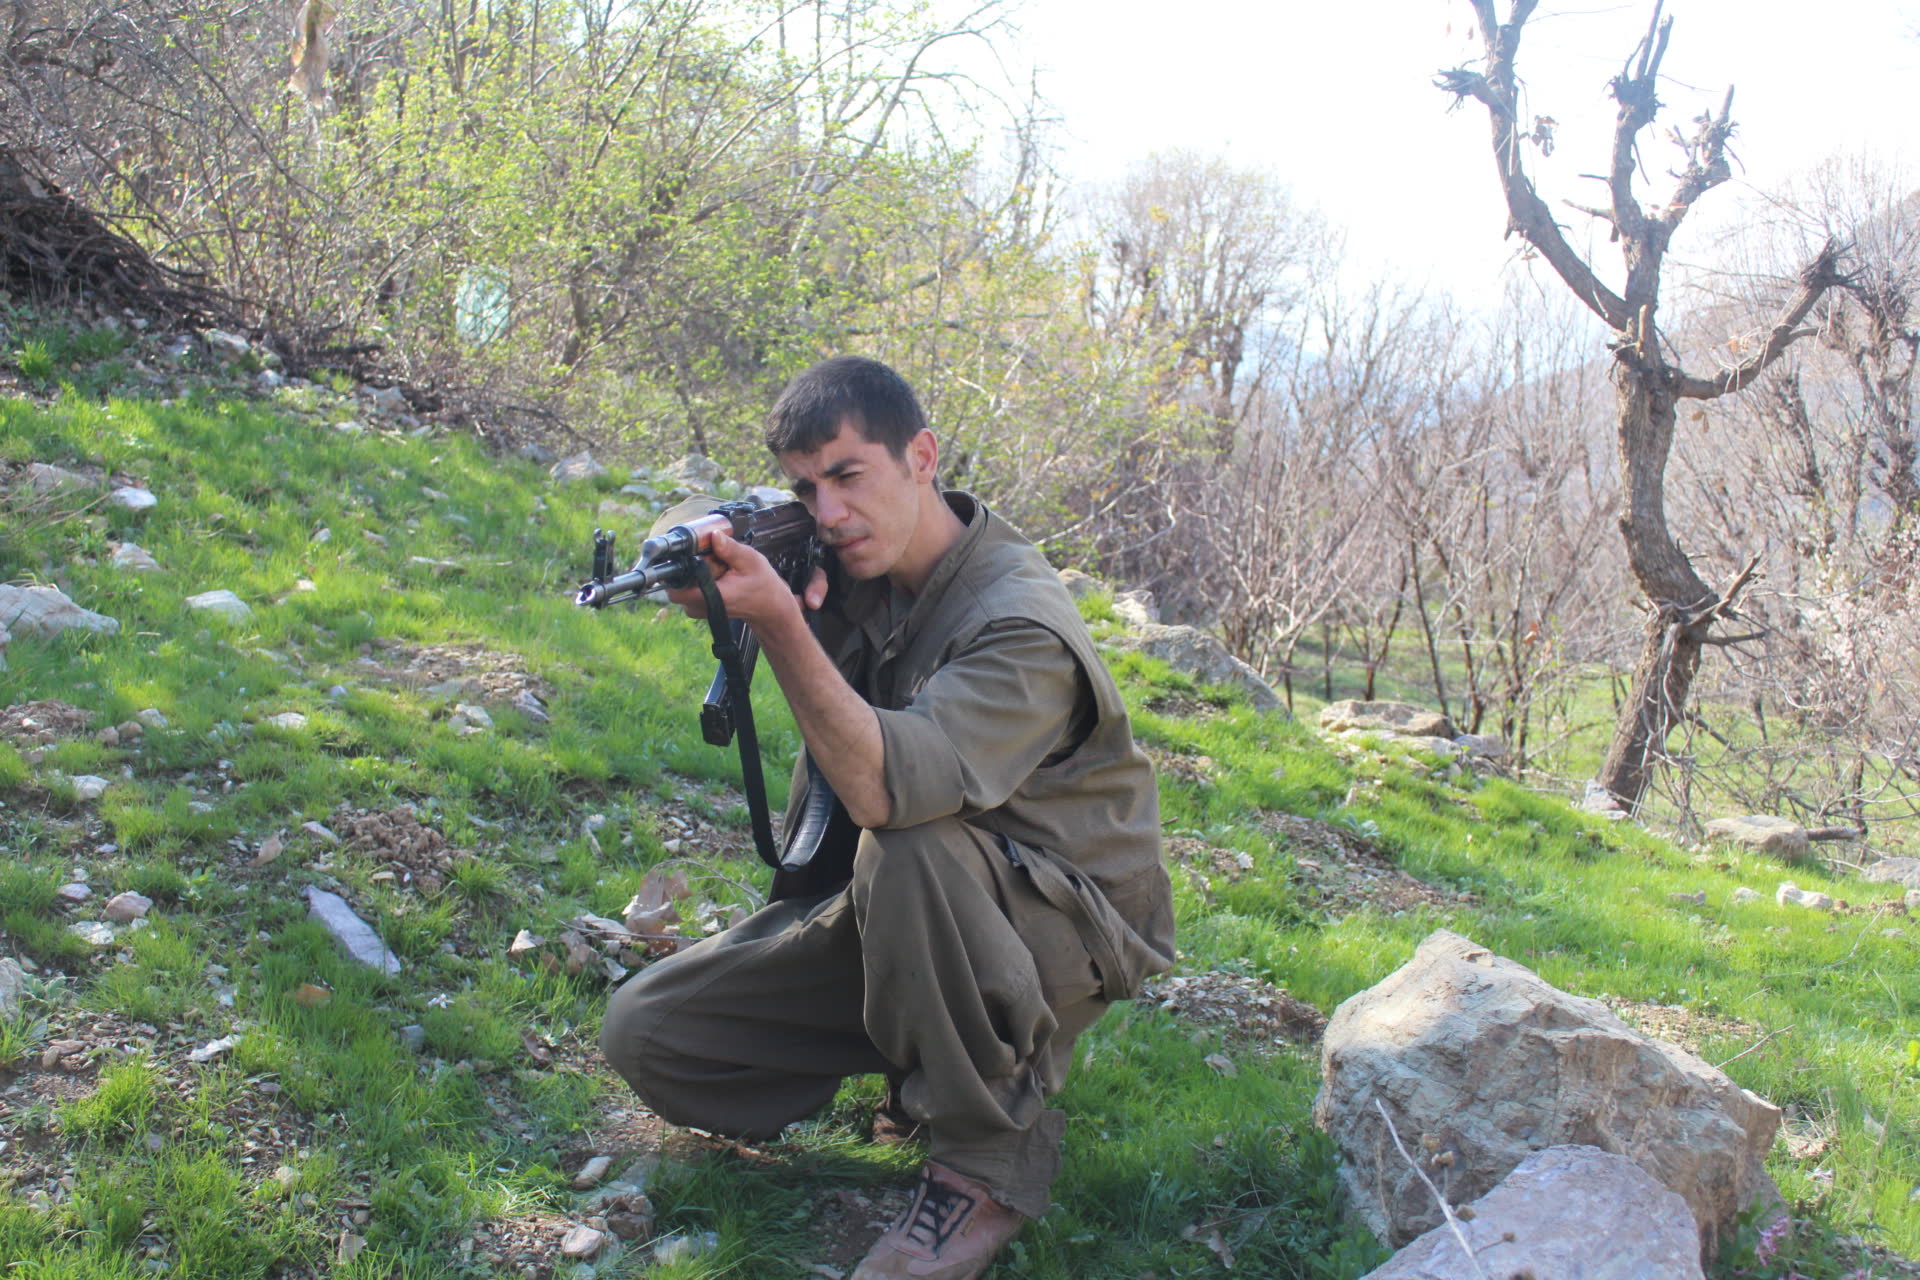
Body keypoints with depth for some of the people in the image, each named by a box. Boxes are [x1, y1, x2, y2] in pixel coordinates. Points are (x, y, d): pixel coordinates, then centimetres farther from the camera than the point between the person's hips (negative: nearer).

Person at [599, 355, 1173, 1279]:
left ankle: (990, 1160, -18)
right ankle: (930, 1061, 9)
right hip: (900, 917, 7)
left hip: (1070, 925, -7)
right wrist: (728, 591, -21)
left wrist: (781, 624, -44)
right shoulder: (862, 569, 0)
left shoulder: (1020, 624, -25)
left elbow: (885, 787, -38)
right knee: (645, 1032, -5)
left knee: (908, 849, -41)